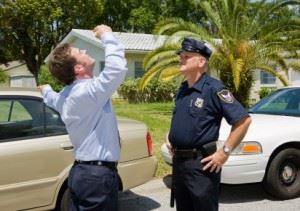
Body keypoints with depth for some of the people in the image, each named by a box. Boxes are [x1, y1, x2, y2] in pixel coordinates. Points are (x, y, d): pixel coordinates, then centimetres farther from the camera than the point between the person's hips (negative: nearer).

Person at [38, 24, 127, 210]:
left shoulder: (67, 95, 10)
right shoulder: (88, 91, -21)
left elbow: (54, 99, 35)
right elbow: (118, 68, -35)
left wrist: (46, 91, 60)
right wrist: (107, 36, -18)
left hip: (81, 171, 10)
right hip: (98, 174, -10)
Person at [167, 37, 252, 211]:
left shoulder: (213, 88, -14)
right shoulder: (182, 90, 10)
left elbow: (243, 120, -19)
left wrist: (225, 152, -19)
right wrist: (169, 136, 10)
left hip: (201, 164, -8)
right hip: (178, 162, 8)